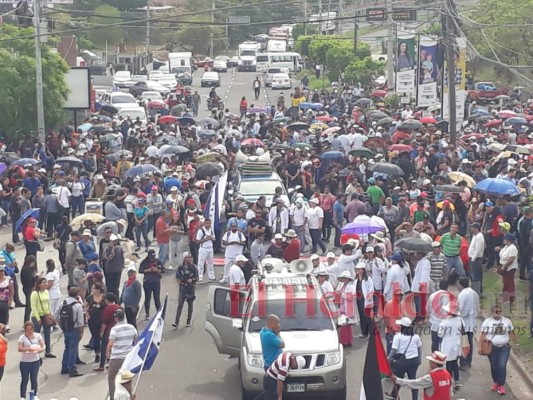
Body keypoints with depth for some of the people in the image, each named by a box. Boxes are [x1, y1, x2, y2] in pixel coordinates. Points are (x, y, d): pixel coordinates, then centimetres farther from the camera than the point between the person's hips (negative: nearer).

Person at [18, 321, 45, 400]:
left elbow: (43, 347, -4)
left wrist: (39, 350, -26)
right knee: (24, 380, 3)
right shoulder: (22, 337, -8)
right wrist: (28, 349, -34)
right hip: (24, 361, -2)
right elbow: (19, 349, -19)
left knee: (34, 379, 10)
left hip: (35, 361, 2)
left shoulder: (37, 336, -1)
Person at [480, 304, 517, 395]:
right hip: (492, 347, 0)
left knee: (502, 366, -10)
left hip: (504, 347, 0)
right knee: (494, 366, 8)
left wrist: (516, 344, 10)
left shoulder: (507, 321, 3)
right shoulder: (487, 322, -2)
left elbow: (512, 334, 10)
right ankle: (496, 382, 26)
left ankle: (501, 385, -5)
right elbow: (483, 336, -3)